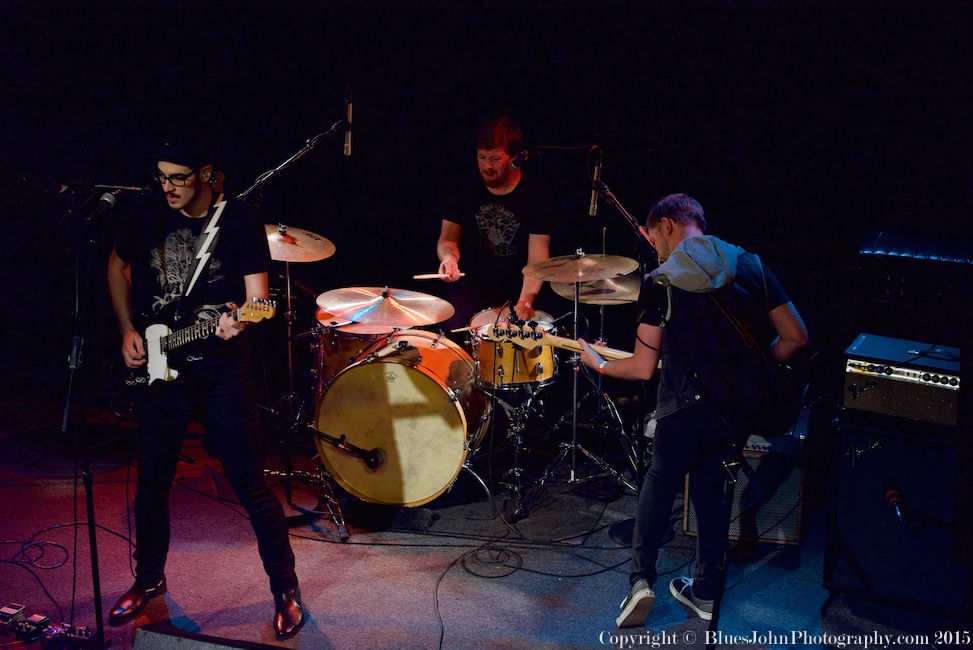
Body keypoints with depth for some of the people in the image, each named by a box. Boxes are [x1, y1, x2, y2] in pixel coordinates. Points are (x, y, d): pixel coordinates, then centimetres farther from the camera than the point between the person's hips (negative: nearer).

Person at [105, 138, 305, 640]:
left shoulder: (241, 220, -8)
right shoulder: (148, 216, 1)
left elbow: (257, 294, -11)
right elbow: (118, 266, 18)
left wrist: (237, 319, -33)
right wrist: (128, 330, 7)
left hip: (222, 367, -3)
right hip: (157, 367, 4)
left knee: (250, 483, -3)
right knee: (152, 481, 13)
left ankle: (286, 589, 12)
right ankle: (149, 579, 35)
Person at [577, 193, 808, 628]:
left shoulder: (660, 282, -6)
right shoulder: (750, 265, 5)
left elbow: (643, 368, -5)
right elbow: (795, 336, 4)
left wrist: (600, 365, 13)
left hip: (691, 408, -4)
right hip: (747, 406, 4)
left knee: (661, 480, 19)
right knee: (708, 485, 23)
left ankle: (641, 579, 8)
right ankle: (705, 592, 29)